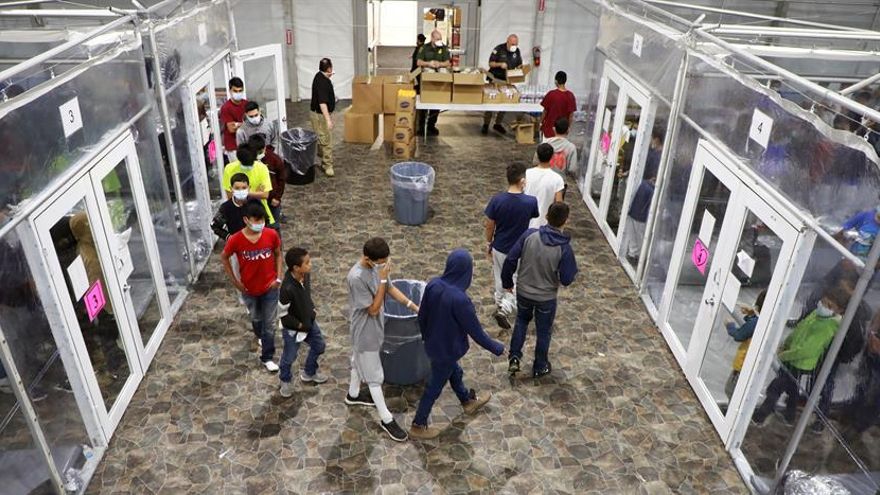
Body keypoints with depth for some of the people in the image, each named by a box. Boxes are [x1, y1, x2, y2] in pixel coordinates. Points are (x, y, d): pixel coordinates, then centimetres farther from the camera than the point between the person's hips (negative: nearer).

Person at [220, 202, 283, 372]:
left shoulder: (271, 235, -18)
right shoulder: (236, 240, -21)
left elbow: (278, 255, 0)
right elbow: (224, 258, -4)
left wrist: (278, 277, -7)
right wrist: (235, 281, -5)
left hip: (269, 287, 0)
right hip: (249, 289, 0)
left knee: (269, 324, 7)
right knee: (256, 318, 25)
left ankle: (267, 357, 24)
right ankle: (261, 336, 57)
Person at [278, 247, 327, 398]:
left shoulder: (306, 275, -14)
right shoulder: (287, 288, -37)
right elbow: (283, 314, -25)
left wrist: (312, 309, 3)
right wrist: (299, 325, -17)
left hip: (309, 321, 7)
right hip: (292, 329, -7)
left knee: (319, 346, 23)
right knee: (289, 357, 16)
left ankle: (309, 373, 48)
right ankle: (285, 381, 45)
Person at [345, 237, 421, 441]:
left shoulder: (377, 266, -8)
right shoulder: (356, 278, -33)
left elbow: (391, 289, 5)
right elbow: (373, 309, -27)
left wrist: (414, 306, 1)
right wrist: (382, 279, -31)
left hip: (374, 327, 8)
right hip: (365, 332, -8)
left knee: (359, 361, 29)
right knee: (375, 376, 5)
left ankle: (353, 394, 53)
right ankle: (386, 419, 19)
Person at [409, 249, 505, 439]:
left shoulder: (433, 285, -15)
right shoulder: (459, 299, -35)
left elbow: (422, 316, -1)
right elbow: (475, 331, -23)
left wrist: (426, 336, 19)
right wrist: (496, 348, -6)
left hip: (433, 343, 7)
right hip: (447, 349, -7)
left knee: (454, 373, 30)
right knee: (434, 387, 15)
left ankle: (468, 402, 57)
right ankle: (418, 426, 34)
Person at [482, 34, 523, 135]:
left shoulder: (517, 51, 4)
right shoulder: (498, 49, -11)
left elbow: (519, 65, 13)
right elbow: (490, 63, -9)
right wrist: (500, 64, -26)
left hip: (507, 81, 5)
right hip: (495, 79, -5)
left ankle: (498, 124, 19)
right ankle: (486, 124, 3)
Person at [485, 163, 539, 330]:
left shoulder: (496, 200, -17)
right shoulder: (530, 202, -21)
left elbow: (489, 226, -6)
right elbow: (536, 216, 4)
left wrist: (488, 244, 11)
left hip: (499, 248, 3)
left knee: (500, 280, 24)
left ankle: (500, 307, 42)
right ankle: (504, 309, 2)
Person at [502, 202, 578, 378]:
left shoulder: (529, 235, -18)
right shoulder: (564, 248, -23)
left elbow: (510, 260, -12)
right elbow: (567, 280, -17)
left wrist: (507, 282, 4)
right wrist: (574, 269, 5)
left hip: (523, 291, 2)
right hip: (546, 297, -2)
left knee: (521, 320, 30)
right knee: (543, 331, 21)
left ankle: (514, 357, 25)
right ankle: (540, 367, 37)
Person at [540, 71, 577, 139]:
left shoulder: (551, 94, -18)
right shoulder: (570, 95, -10)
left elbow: (545, 111, -10)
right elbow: (571, 114, -4)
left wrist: (541, 123, 5)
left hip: (550, 126, -2)